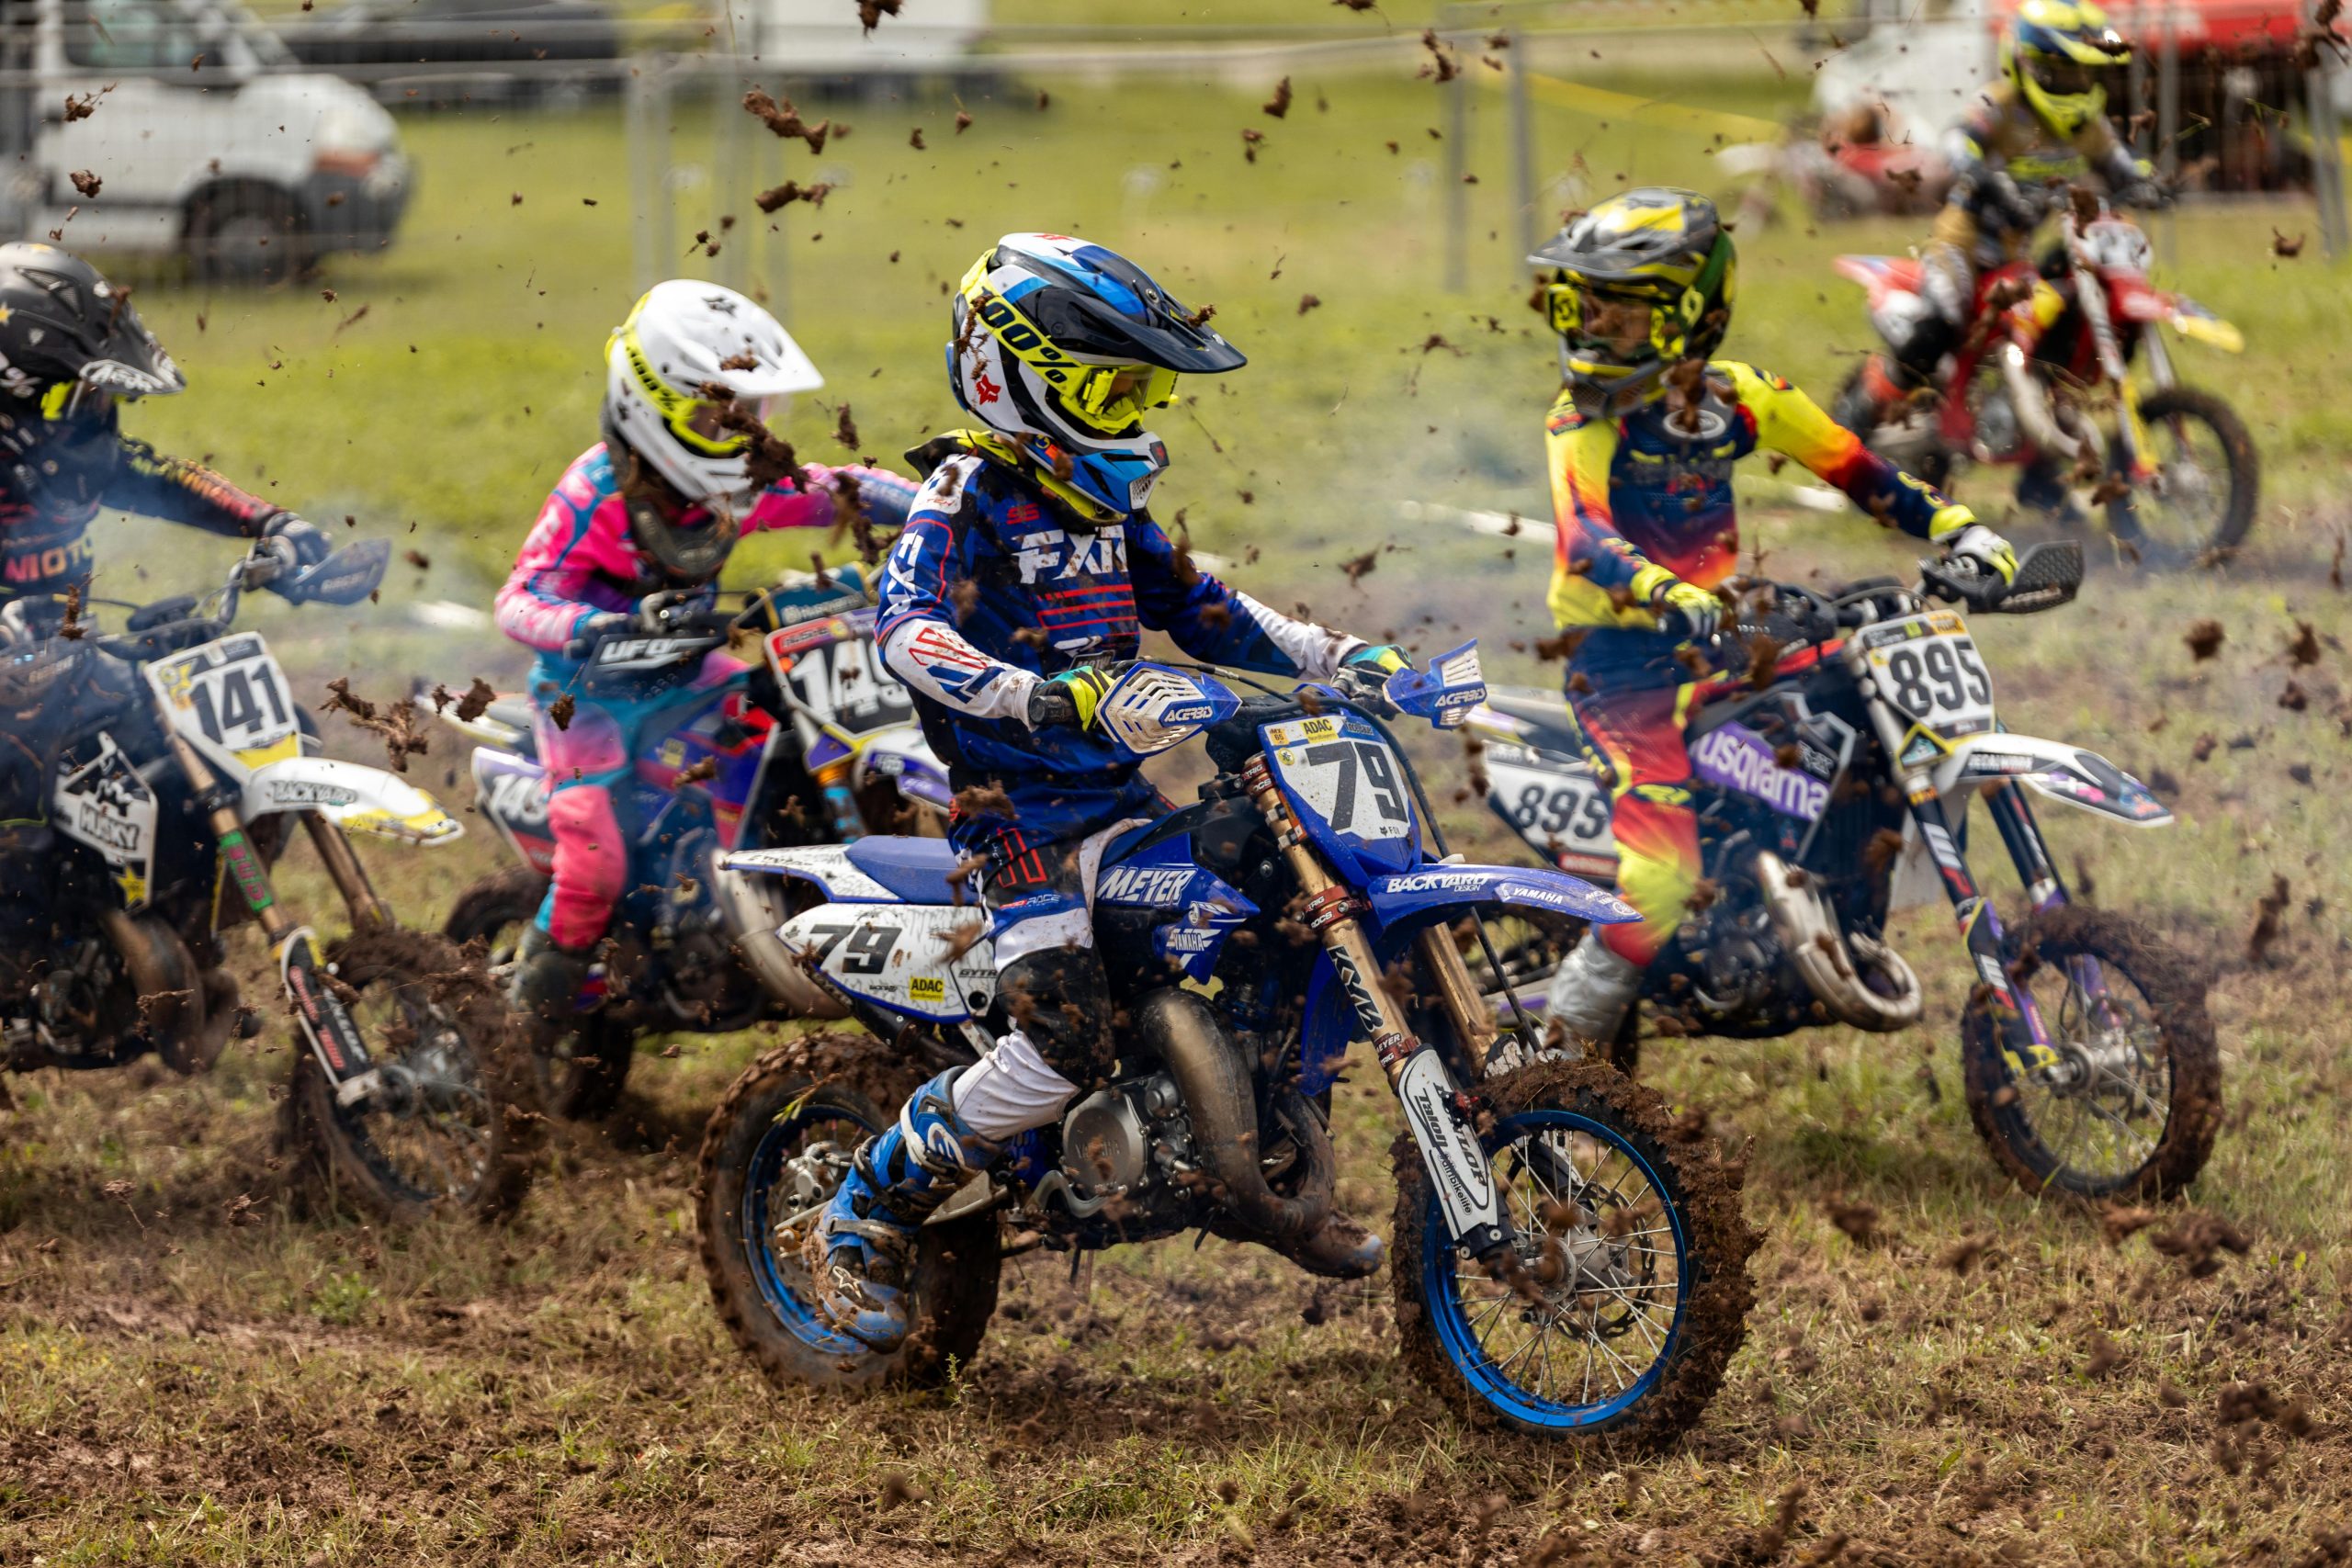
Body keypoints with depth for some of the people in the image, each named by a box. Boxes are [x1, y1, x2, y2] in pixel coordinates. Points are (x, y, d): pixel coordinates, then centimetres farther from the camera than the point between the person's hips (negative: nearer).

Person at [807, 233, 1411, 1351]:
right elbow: (908, 625, -27)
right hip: (1018, 808, -8)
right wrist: (1028, 693, -45)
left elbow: (1200, 609, 24)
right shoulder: (967, 494, -10)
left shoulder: (1104, 503, 16)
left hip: (1120, 797, 8)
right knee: (1066, 1038, -23)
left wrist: (1341, 661, 12)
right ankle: (860, 1224, -9)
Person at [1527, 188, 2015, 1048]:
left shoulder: (1735, 396, 3)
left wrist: (1955, 526, -1)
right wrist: (1670, 597, -47)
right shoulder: (1583, 419, -12)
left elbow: (1849, 463, 11)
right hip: (1621, 653, -6)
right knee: (1663, 865, -24)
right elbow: (1586, 536, -29)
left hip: (1720, 631, 6)